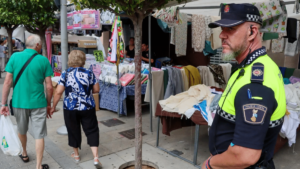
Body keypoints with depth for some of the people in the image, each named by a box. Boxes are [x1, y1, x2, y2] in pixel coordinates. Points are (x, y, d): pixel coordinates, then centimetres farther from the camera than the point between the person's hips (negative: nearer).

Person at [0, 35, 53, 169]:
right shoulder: (43, 60, -7)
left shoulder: (15, 57, -2)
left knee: (21, 131, 25)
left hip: (19, 102, 3)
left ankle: (24, 154, 47)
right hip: (38, 103, -3)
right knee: (39, 136, 5)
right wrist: (49, 104, 6)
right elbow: (49, 87, -7)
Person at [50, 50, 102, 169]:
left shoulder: (65, 74, -6)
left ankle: (76, 155, 35)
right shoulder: (89, 73, -6)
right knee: (92, 131, 9)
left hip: (70, 108, 1)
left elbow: (58, 92, -9)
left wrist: (53, 107, 2)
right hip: (87, 108, 0)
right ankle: (96, 158, 4)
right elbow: (97, 90, -1)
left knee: (73, 131, 18)